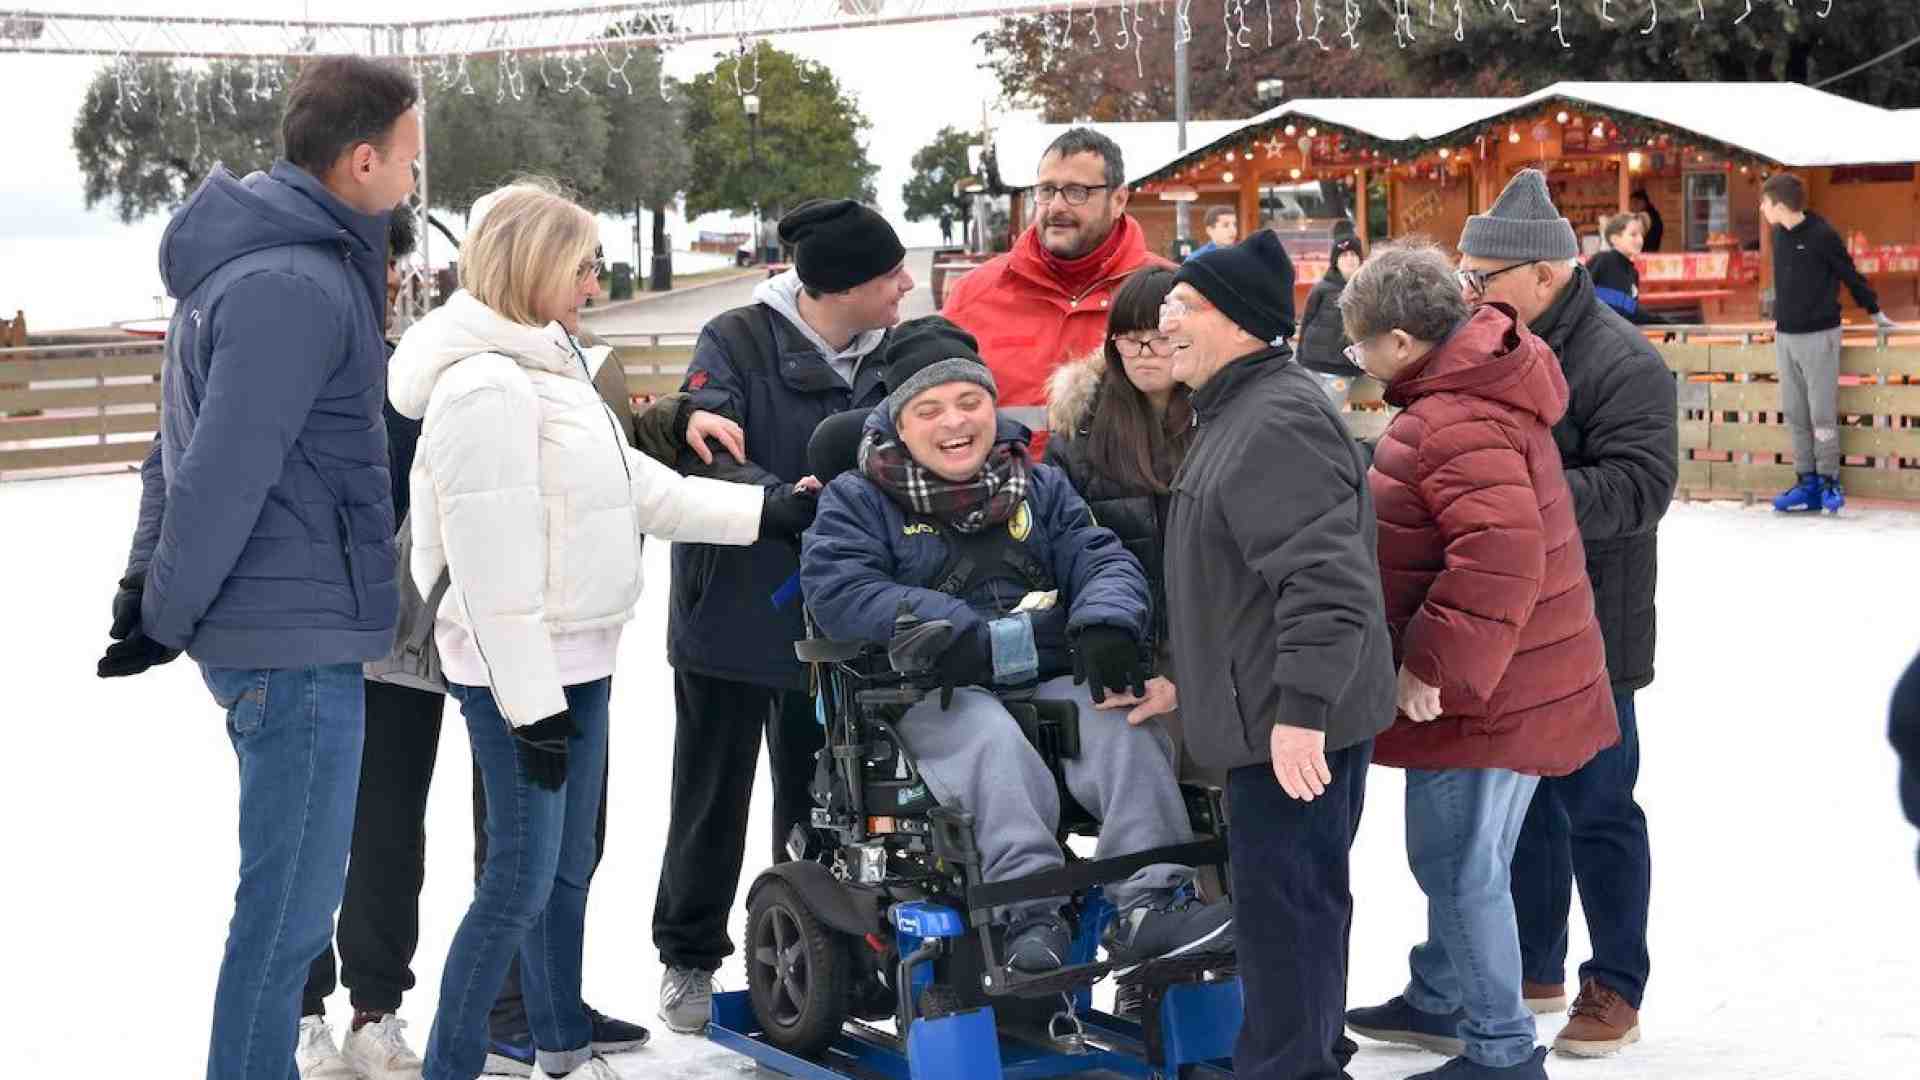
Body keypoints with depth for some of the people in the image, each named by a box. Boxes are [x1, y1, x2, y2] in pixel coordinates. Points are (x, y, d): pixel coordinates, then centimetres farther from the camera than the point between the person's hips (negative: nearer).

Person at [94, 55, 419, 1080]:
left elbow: (180, 443, 17)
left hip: (276, 632, 10)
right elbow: (225, 475, -21)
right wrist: (164, 617, -10)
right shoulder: (298, 286, -19)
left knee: (292, 887, 19)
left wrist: (146, 586, 17)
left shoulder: (240, 261, 13)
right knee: (291, 902, -2)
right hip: (297, 639, -10)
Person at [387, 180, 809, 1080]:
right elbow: (490, 561, -22)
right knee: (521, 880, -6)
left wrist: (764, 512, 13)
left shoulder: (548, 363, 13)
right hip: (519, 672, -10)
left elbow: (636, 486, 16)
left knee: (567, 867, 17)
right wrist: (532, 702, -21)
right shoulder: (484, 387, -19)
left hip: (576, 659, 10)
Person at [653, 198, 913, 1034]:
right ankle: (689, 958, 25)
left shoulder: (890, 357, 3)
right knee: (713, 797, 10)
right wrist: (781, 499, -36)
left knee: (817, 802, 12)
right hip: (731, 611, -3)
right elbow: (703, 455, -21)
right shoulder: (738, 342, -11)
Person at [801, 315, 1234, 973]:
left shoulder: (1040, 487, 21)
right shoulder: (859, 499, 8)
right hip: (939, 696, -3)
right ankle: (1027, 912, -48)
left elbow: (1102, 559, 12)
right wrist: (969, 635, -19)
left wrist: (1107, 623, -16)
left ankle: (1149, 903, -36)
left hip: (1053, 681, 4)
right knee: (995, 744, -37)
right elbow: (836, 591, -8)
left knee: (1126, 726, -27)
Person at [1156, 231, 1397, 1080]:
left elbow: (1325, 577, -28)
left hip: (1293, 724, -11)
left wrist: (1301, 707, -30)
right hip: (1271, 711, 11)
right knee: (1296, 895, 20)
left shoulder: (1278, 422, -20)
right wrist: (1195, 682, 28)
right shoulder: (1241, 410, 16)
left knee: (1283, 901, -5)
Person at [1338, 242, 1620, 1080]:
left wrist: (1437, 665, -26)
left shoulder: (1459, 423, -24)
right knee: (1460, 856, 23)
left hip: (1486, 696, -10)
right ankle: (1442, 1001, 39)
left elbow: (1501, 556, -34)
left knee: (1457, 863, 0)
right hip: (1504, 685, 10)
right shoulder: (1475, 391, 10)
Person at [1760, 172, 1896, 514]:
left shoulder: (1822, 235, -13)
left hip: (1819, 337, -6)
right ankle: (1807, 482, 10)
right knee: (1795, 414, 6)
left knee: (1822, 414, -3)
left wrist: (1875, 311, 7)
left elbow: (1850, 275, -2)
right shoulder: (1779, 234, 6)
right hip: (1785, 337, 6)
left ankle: (1829, 480, 7)